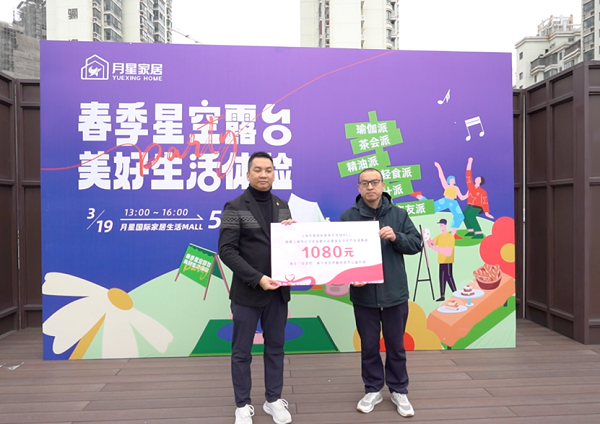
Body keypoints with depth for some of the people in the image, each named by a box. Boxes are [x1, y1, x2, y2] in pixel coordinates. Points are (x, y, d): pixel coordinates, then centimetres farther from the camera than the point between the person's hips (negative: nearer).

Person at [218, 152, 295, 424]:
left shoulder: (282, 206, 9)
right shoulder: (234, 207, -7)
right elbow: (227, 250, -14)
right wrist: (257, 278, -22)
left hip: (278, 291, 5)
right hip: (247, 292, -4)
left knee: (275, 347, 14)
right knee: (242, 351, 8)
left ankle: (274, 400, 30)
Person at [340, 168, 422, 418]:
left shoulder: (399, 214, 2)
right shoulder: (348, 217, -2)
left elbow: (416, 244, 2)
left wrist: (397, 237, -17)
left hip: (395, 293, 1)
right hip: (363, 294, 0)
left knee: (396, 345, 13)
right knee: (369, 346, 13)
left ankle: (399, 391, 30)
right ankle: (373, 390, 30)